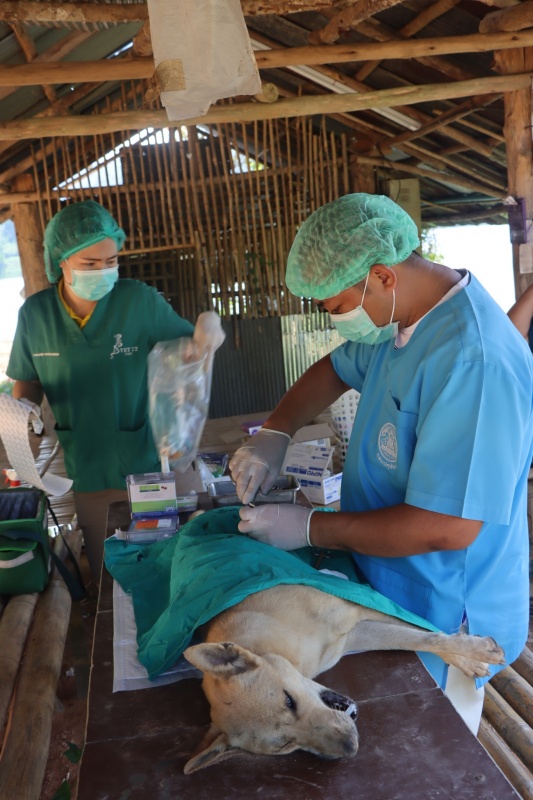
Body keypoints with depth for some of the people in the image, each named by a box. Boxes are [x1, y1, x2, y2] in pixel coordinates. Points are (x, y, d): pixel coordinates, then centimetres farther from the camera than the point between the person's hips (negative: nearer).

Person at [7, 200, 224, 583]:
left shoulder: (141, 300, -14)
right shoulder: (35, 313, -7)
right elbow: (28, 382, 6)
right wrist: (23, 407, -16)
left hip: (143, 466, -2)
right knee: (103, 576, 20)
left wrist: (206, 329, -24)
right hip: (81, 472, 2)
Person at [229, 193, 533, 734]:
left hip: (441, 624, -8)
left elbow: (446, 527, -32)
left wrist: (309, 528, -22)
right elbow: (336, 369, 15)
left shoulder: (475, 363, -33)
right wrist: (274, 432, -2)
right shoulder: (396, 320, -2)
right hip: (386, 589, 8)